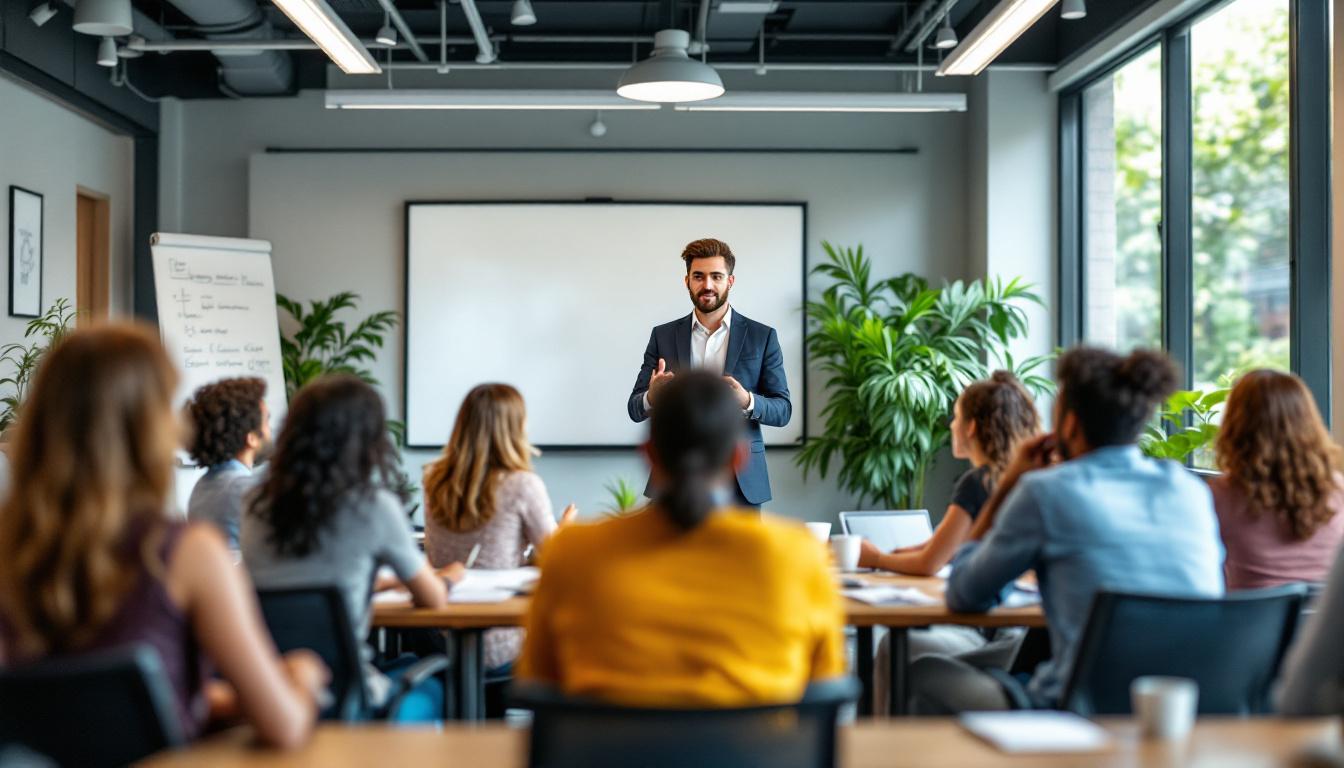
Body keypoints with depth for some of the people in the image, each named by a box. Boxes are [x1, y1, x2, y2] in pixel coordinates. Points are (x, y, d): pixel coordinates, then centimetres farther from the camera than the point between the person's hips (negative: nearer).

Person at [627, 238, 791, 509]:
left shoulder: (762, 336, 4)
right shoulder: (663, 336, 7)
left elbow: (783, 410, 2)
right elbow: (635, 409, 6)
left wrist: (747, 401, -20)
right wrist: (652, 396, -18)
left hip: (740, 479, 0)